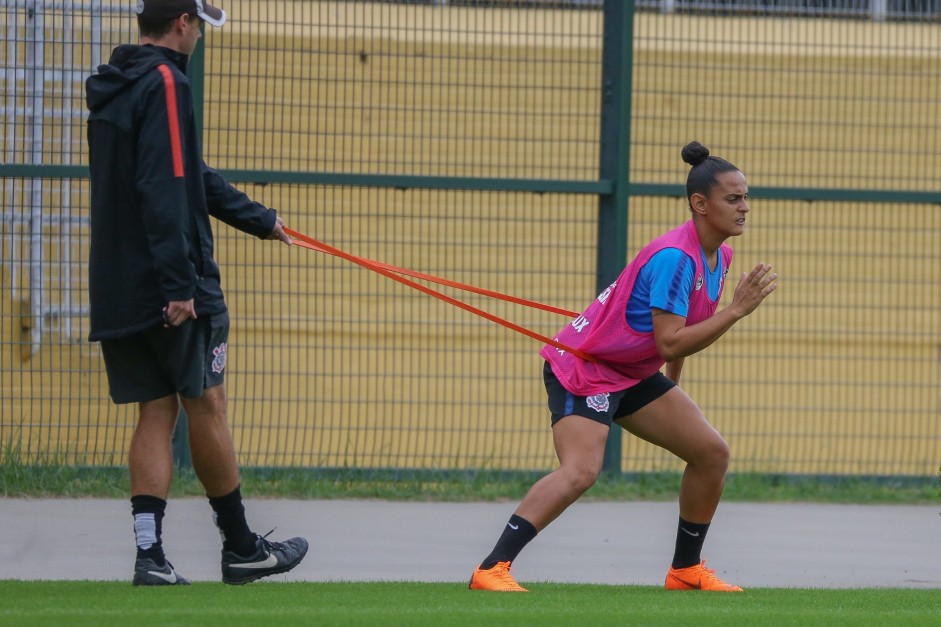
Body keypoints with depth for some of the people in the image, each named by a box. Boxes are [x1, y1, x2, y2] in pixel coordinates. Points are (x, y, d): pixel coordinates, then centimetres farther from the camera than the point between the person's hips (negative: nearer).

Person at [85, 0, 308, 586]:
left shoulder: (115, 90, 16)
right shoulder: (165, 84, -13)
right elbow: (165, 191, -22)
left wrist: (259, 219, 37)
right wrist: (179, 284, -24)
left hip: (119, 291, 8)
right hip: (172, 289, -8)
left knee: (156, 414, 7)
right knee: (206, 408, 1)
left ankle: (150, 556, -1)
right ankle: (242, 548, 10)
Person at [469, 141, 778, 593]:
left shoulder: (718, 256, 5)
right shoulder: (675, 258, -26)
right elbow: (669, 342, -30)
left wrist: (673, 387, 24)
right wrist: (736, 310, -29)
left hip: (634, 375, 10)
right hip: (583, 368, -10)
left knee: (711, 453, 4)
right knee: (580, 472, -28)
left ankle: (686, 569, 18)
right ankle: (492, 569, -30)